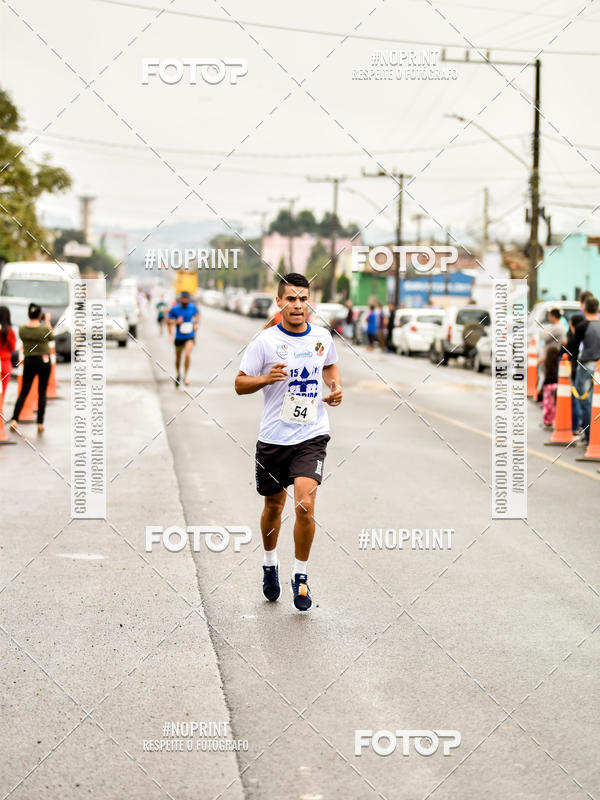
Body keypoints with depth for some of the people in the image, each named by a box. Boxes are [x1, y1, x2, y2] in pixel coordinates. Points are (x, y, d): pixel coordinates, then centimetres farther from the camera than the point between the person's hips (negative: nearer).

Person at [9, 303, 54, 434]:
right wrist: (47, 322, 17)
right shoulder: (44, 328, -12)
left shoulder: (22, 329, -6)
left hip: (29, 361, 2)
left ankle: (15, 420, -4)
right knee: (42, 393, 5)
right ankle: (40, 423, 3)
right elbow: (51, 337, 8)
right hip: (44, 360, -2)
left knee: (23, 392, 8)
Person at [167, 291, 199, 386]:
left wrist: (196, 323, 2)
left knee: (187, 354, -22)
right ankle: (178, 374, 39)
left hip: (190, 337, 0)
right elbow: (168, 321, -3)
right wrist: (176, 322, -20)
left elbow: (197, 315, 19)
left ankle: (186, 375, -6)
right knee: (178, 358, 12)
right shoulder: (175, 309, -9)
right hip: (179, 337, 0)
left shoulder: (192, 307, -2)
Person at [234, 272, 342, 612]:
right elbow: (240, 384, -3)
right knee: (274, 506, 15)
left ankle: (301, 577, 2)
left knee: (305, 505, -16)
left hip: (312, 435, 0)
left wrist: (337, 387, 4)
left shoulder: (323, 337, 2)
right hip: (273, 437, 0)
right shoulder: (265, 341, -7)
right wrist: (267, 378, -21)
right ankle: (270, 564, 42)